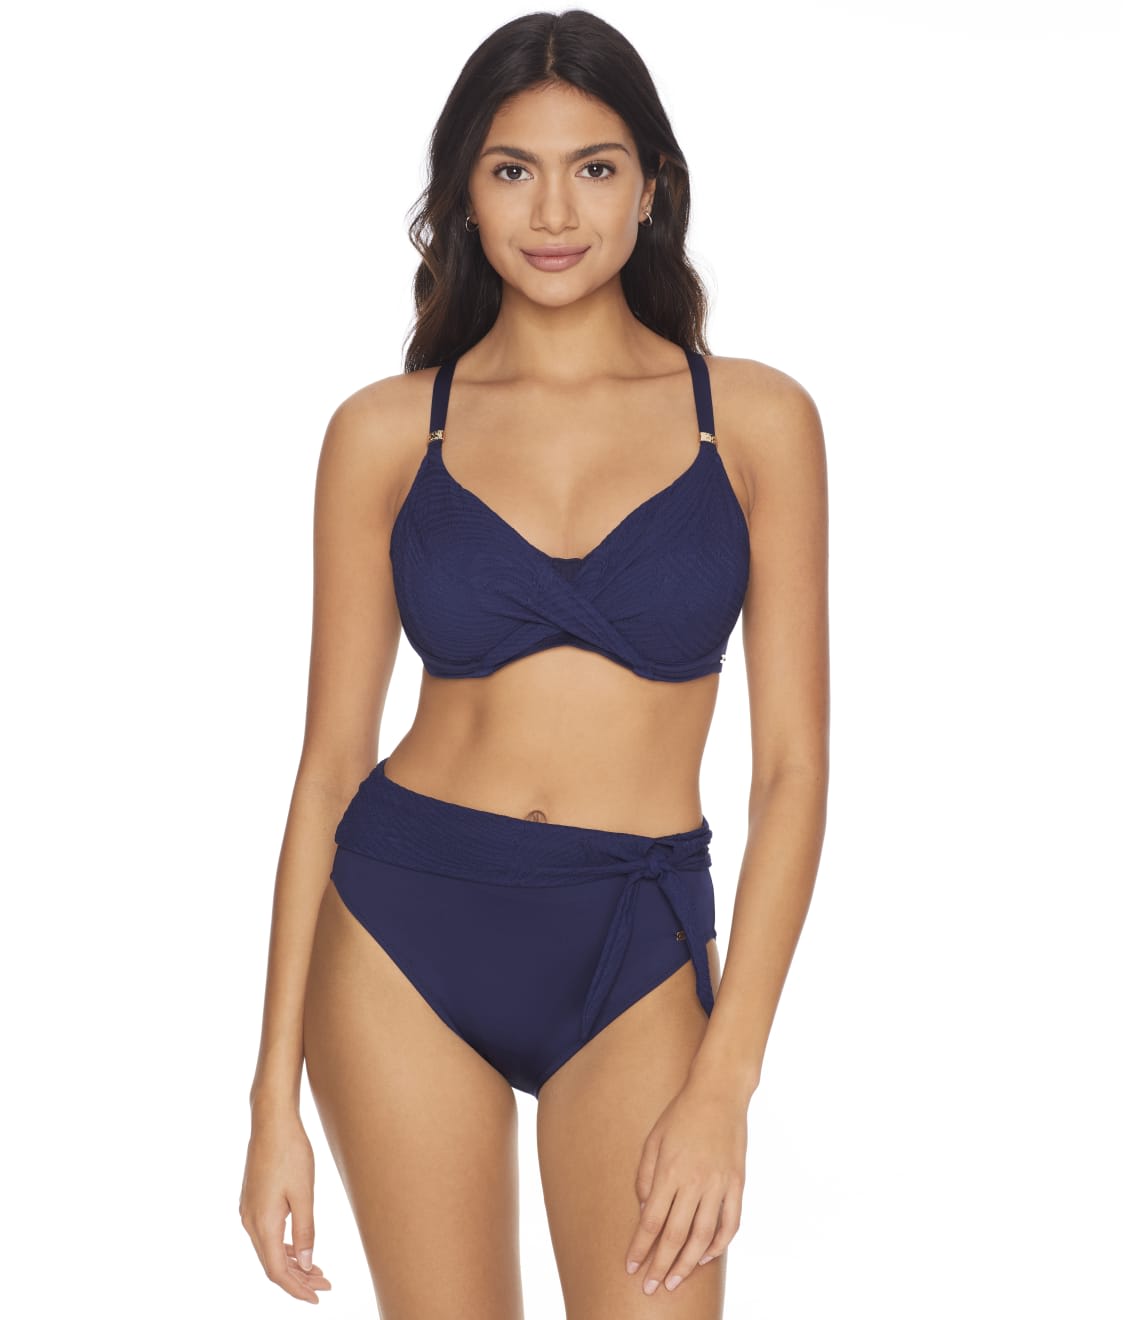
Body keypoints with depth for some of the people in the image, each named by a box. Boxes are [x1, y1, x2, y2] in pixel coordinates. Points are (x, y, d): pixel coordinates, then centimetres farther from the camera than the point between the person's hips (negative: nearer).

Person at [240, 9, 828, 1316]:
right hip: (405, 927, 1)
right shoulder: (385, 431, 0)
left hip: (633, 957, 0)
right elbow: (331, 758, 2)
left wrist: (723, 1085, -11)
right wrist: (275, 1095, -1)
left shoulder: (756, 419, -1)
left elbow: (792, 764, -3)